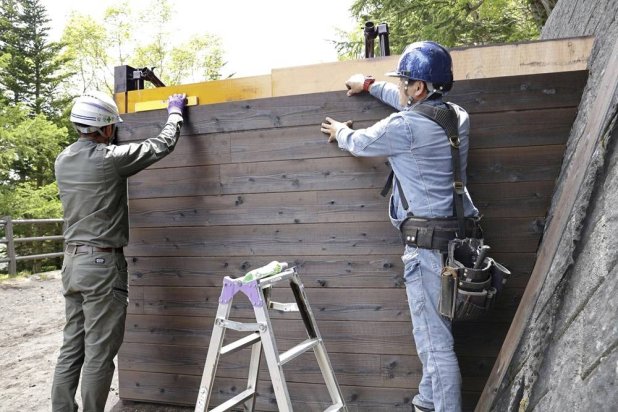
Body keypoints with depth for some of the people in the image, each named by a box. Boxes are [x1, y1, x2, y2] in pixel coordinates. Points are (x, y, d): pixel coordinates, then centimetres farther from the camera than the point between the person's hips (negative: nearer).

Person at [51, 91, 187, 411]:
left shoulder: (63, 160, 7)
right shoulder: (109, 158, -15)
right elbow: (162, 145, -5)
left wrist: (105, 143, 39)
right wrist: (175, 112, 11)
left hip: (73, 261, 8)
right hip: (102, 263, -8)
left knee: (72, 348, 14)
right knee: (99, 354, 0)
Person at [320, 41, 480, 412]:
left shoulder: (406, 126, -15)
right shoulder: (457, 117, 9)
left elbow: (360, 142, 4)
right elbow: (414, 103, 28)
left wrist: (341, 132, 27)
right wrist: (370, 84, 39)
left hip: (427, 243, -9)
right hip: (454, 236, 9)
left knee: (435, 340, 0)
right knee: (433, 330, 21)